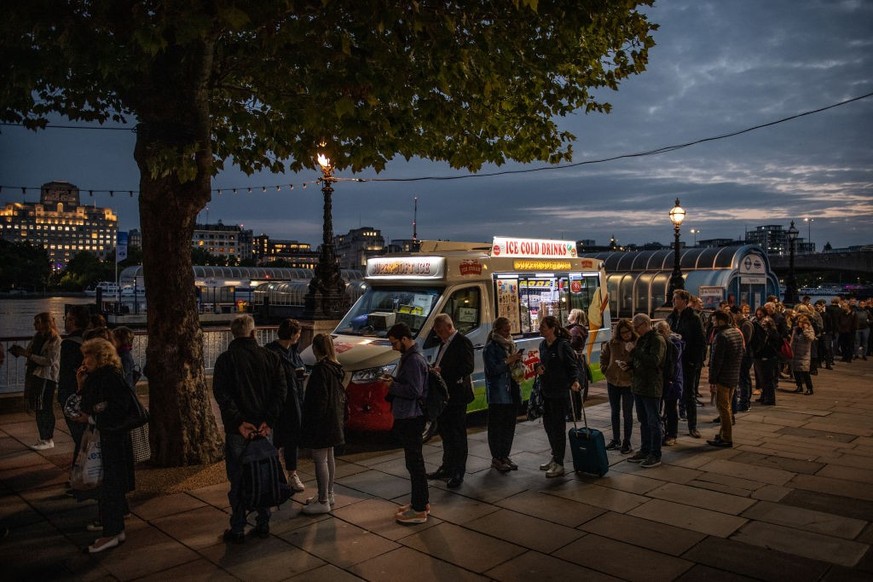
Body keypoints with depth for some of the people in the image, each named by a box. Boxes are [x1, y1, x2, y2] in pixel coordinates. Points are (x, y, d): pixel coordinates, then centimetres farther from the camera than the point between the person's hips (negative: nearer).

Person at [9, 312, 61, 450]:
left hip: (47, 378, -8)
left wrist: (29, 355, -19)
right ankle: (44, 437, 22)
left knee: (45, 409, -3)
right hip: (34, 375, 8)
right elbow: (30, 352, 19)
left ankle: (48, 440, 6)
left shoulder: (55, 340, -12)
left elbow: (49, 361, -19)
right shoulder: (37, 337, 12)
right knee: (38, 409, 12)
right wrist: (22, 351, -1)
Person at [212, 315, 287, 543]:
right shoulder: (270, 357, 2)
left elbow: (221, 394, -14)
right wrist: (268, 421, -11)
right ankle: (263, 524, 22)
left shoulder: (226, 359, -4)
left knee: (237, 479, 6)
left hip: (237, 430, -2)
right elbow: (280, 390, -6)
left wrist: (238, 421, -16)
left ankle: (237, 530, 13)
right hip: (264, 428, 2)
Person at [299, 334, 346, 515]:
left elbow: (319, 399, -21)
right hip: (333, 419, 10)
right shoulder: (336, 368, 8)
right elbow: (341, 395, 15)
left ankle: (323, 502, 4)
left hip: (322, 421, -10)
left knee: (320, 459, -2)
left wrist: (312, 422, -16)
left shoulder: (320, 369, -19)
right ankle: (328, 495, 30)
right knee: (329, 457, 18)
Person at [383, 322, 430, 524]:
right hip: (406, 417, 11)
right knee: (414, 461, 18)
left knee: (414, 462, -3)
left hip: (411, 418, -11)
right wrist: (393, 381, 6)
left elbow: (414, 390, -24)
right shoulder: (408, 357, 13)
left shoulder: (414, 360, -19)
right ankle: (420, 502, 29)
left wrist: (392, 385, -14)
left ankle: (419, 510, 5)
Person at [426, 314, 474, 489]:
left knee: (458, 434, 0)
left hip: (456, 396, -9)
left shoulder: (462, 342, -14)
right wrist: (435, 369, 0)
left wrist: (442, 371, -25)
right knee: (446, 433, 18)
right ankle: (447, 467, 31)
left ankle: (458, 473, 9)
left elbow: (467, 368, -22)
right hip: (444, 395, 9)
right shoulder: (445, 343, 15)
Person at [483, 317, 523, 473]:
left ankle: (505, 456, 22)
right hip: (498, 394, -7)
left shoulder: (512, 345, 14)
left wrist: (518, 361, 0)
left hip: (512, 391, 7)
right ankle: (496, 459, 8)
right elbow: (492, 369, -15)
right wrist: (508, 361, -18)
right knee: (497, 426, -1)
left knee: (510, 425, 11)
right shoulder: (491, 347, -7)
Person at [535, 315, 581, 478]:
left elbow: (573, 365, -13)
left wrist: (574, 381, -29)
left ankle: (559, 464, 11)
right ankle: (555, 457, 33)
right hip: (546, 391, 8)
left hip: (560, 392, -8)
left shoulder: (563, 345, -15)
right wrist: (538, 367, -2)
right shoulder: (543, 345, 8)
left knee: (558, 427, 0)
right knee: (548, 424, 16)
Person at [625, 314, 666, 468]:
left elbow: (654, 361, -26)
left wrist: (635, 352, -20)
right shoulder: (642, 339, 15)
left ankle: (655, 455, 7)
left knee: (653, 422, 0)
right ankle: (645, 451, 26)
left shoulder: (657, 340, -14)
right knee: (643, 421, 16)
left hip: (652, 387, -9)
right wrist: (629, 364, 3)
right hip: (638, 386, 9)